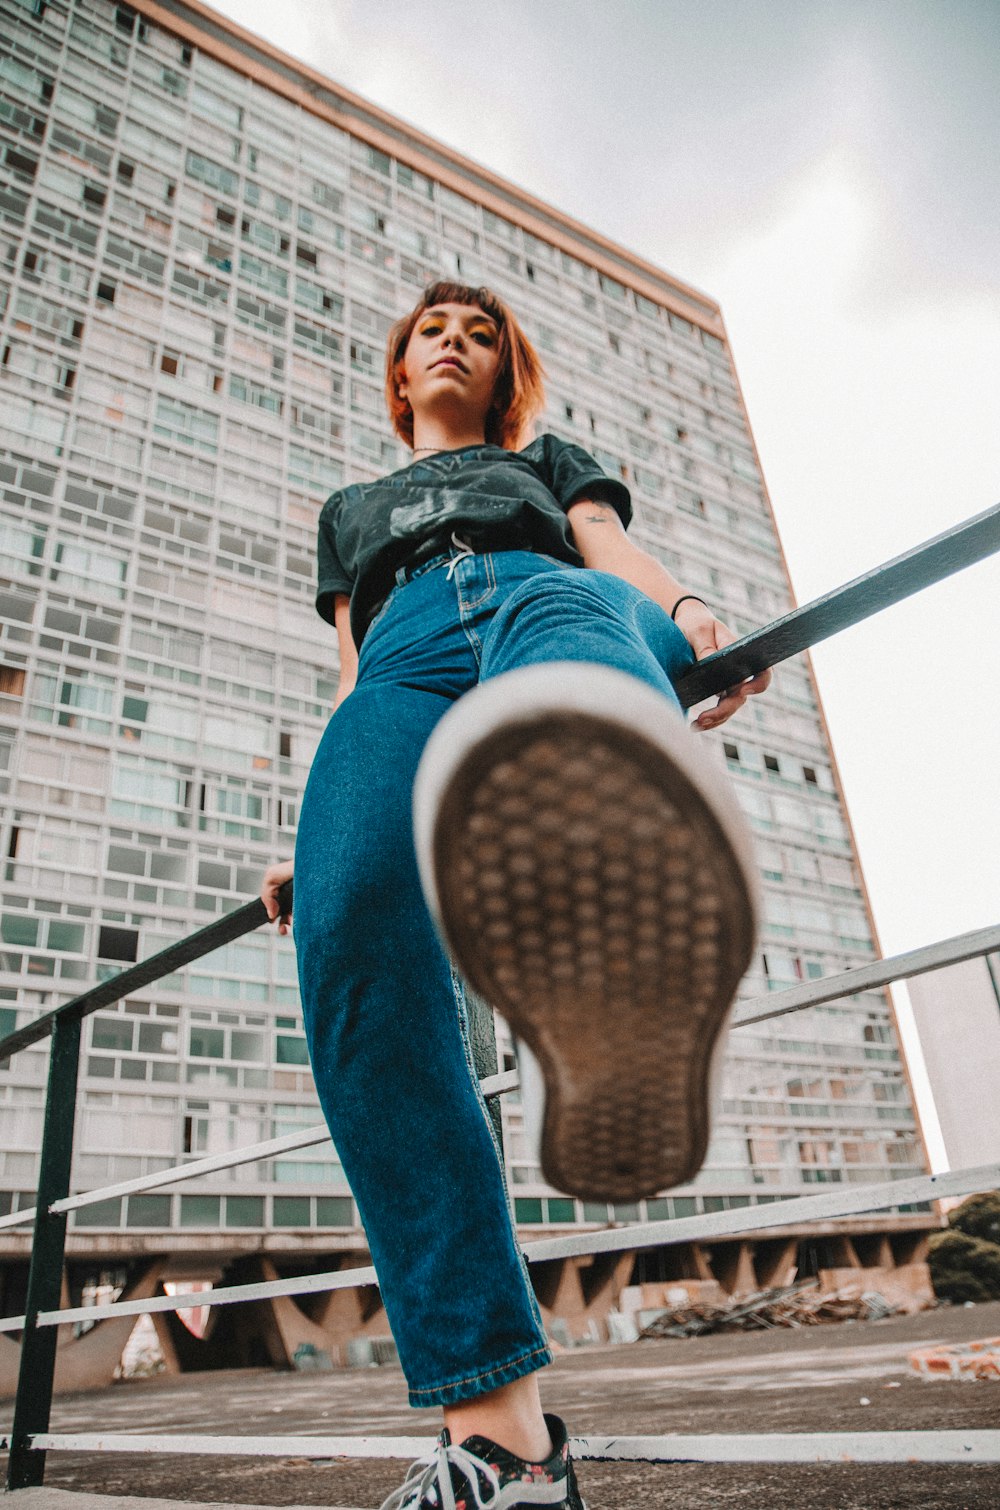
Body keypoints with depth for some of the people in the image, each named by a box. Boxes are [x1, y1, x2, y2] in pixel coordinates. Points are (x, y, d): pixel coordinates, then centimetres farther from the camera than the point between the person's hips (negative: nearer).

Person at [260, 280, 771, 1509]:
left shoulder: (547, 463, 39)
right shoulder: (351, 509, 44)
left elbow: (611, 546, 17)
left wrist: (688, 612, -8)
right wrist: (309, 838, 18)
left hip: (549, 600, -1)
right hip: (404, 661, 2)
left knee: (560, 609, -42)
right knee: (352, 949, -31)